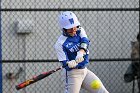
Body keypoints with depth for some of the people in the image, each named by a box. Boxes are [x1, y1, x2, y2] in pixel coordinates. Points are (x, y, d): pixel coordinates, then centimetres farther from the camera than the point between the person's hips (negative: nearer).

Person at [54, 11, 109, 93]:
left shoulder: (80, 31, 2)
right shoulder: (60, 43, -13)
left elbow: (85, 42, -17)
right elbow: (64, 63, -18)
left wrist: (81, 52, -38)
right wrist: (70, 64, -42)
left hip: (85, 70, 6)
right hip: (73, 74, -6)